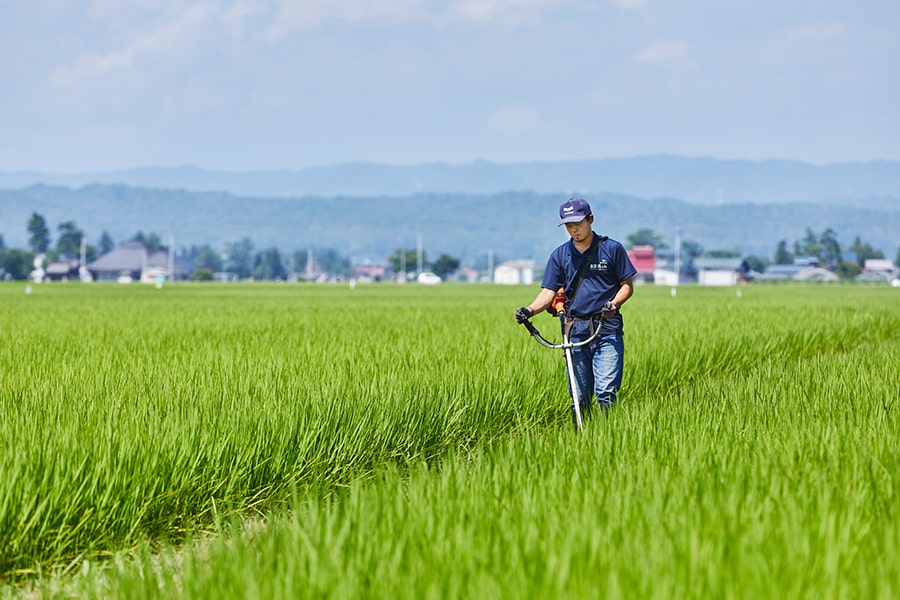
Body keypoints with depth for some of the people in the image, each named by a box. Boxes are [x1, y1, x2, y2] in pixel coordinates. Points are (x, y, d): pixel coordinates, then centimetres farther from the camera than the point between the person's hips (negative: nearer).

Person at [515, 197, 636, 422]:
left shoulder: (612, 249, 3)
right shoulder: (559, 255, 10)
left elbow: (627, 285, 6)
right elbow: (548, 292, 4)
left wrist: (613, 304, -14)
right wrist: (530, 310, -16)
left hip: (607, 330, -3)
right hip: (575, 332, 3)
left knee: (605, 392, -13)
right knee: (579, 397, 5)